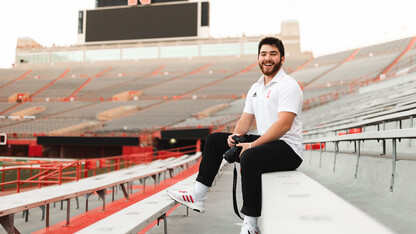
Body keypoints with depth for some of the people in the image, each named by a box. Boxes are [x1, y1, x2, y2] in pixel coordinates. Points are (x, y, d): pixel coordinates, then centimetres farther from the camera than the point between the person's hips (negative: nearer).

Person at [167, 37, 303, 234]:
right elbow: (246, 118, 16)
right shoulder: (255, 88, 15)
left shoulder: (288, 85, -13)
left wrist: (252, 145, -26)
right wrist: (235, 135, -6)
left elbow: (284, 124, -24)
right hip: (265, 142, 9)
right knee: (214, 140, 8)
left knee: (250, 157, -39)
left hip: (288, 148, -9)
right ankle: (198, 196, 7)